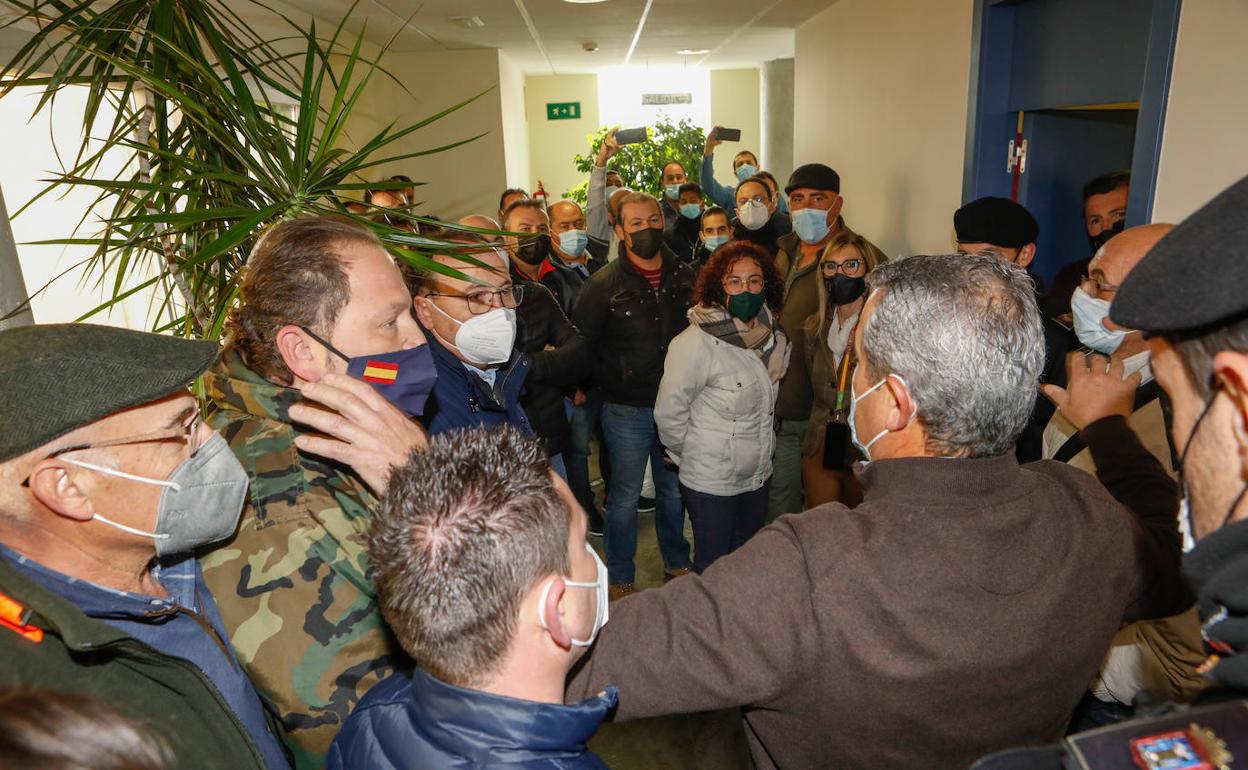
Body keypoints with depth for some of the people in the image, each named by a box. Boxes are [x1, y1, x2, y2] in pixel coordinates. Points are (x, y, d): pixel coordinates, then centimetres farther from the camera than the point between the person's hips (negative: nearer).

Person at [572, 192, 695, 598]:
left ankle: (677, 564, 38)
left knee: (674, 491, 18)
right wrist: (593, 387, -7)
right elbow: (580, 343, -4)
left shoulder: (685, 276, 3)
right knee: (624, 497, 8)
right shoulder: (603, 283, -8)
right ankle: (620, 579, 25)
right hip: (627, 411, -3)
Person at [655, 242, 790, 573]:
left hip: (757, 476, 7)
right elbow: (669, 413, -17)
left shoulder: (773, 336, 0)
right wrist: (690, 457, -4)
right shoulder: (697, 341, -22)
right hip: (710, 481, -6)